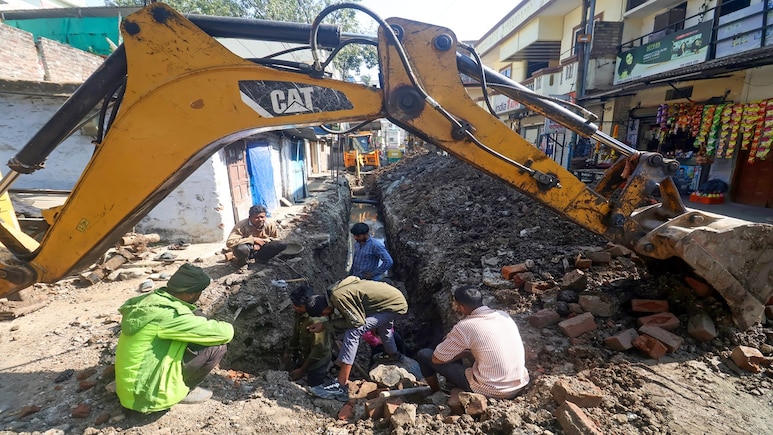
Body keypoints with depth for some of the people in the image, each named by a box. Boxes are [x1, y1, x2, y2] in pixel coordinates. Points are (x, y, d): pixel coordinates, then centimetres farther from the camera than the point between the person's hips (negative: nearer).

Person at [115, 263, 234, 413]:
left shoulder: (151, 299, -2)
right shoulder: (169, 315, -27)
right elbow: (224, 333, -25)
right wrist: (228, 327, -3)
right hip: (146, 395, -8)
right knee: (216, 346, -16)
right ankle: (183, 391, 5)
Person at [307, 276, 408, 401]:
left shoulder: (337, 296, -24)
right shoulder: (335, 289, 4)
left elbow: (356, 321, -22)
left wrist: (333, 323, -10)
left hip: (395, 306, -10)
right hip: (398, 299, 10)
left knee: (352, 333, -17)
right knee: (382, 325, 41)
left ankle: (341, 387, -12)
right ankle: (393, 355, 68)